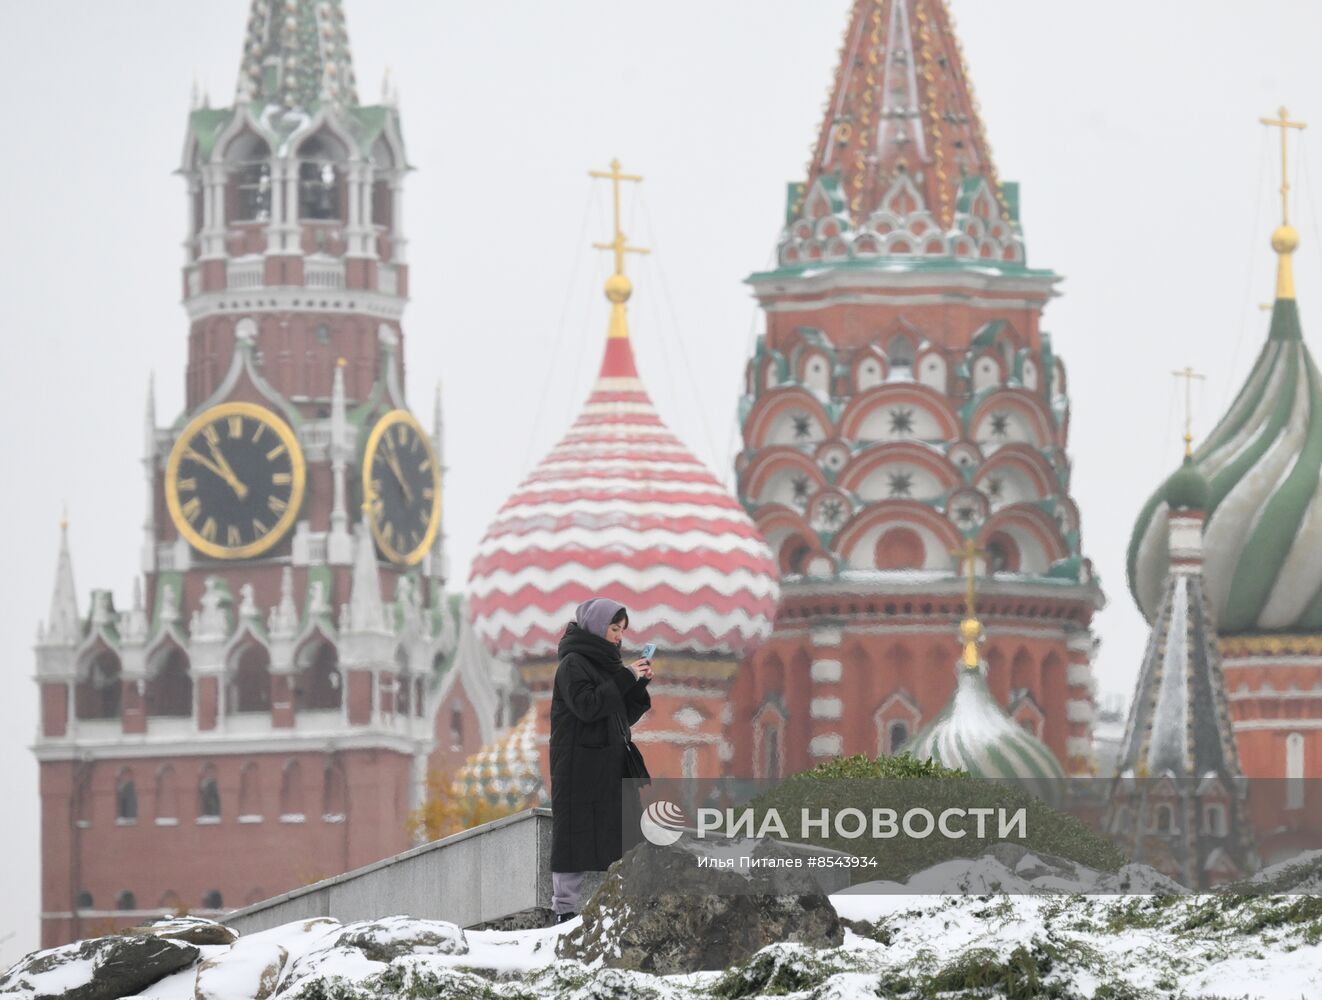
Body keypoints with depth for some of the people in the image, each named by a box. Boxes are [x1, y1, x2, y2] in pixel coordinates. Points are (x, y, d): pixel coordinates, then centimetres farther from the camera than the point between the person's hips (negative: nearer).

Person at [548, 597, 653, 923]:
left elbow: (626, 716, 18)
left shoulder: (605, 663, 17)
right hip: (579, 769, -8)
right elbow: (587, 706, -21)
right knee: (575, 834, -7)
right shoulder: (572, 664, -7)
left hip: (610, 767, 8)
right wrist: (626, 678, -17)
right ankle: (565, 908, -5)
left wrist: (639, 685, 2)